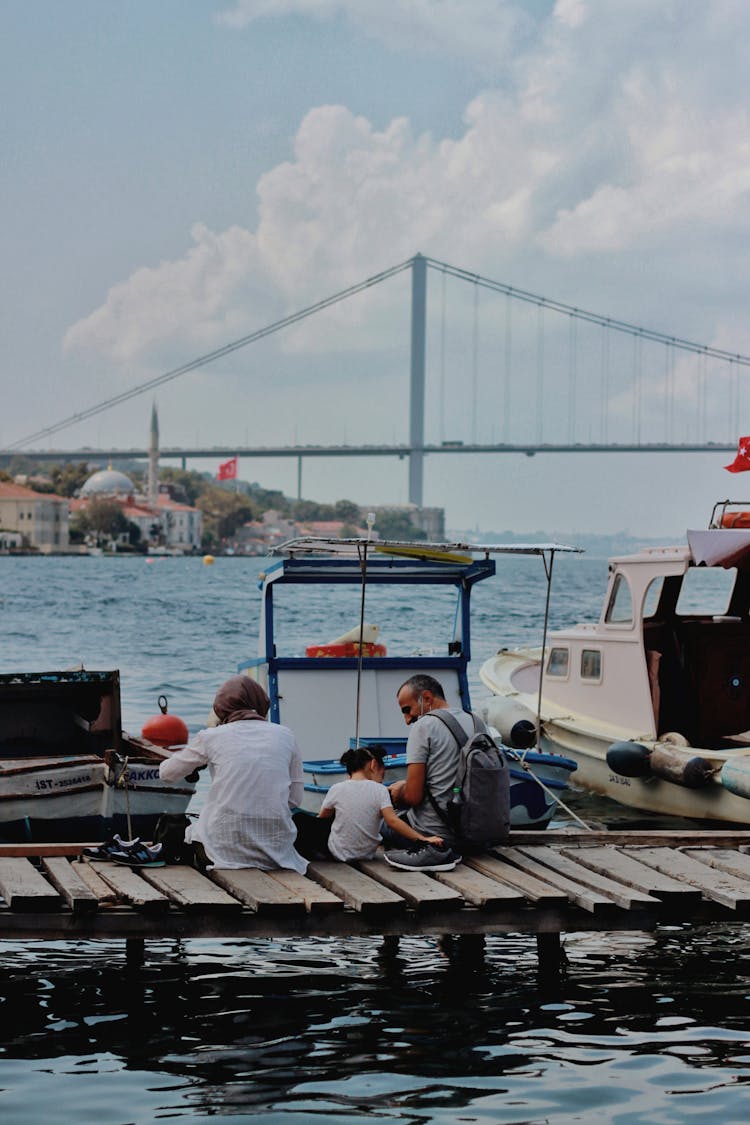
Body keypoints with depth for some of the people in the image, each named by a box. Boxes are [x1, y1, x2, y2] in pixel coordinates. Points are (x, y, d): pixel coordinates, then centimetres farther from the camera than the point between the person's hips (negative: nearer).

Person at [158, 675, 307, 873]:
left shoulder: (210, 737, 2)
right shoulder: (285, 735, 6)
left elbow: (167, 773, 17)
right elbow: (295, 799, 9)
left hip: (227, 847, -2)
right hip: (276, 847, 2)